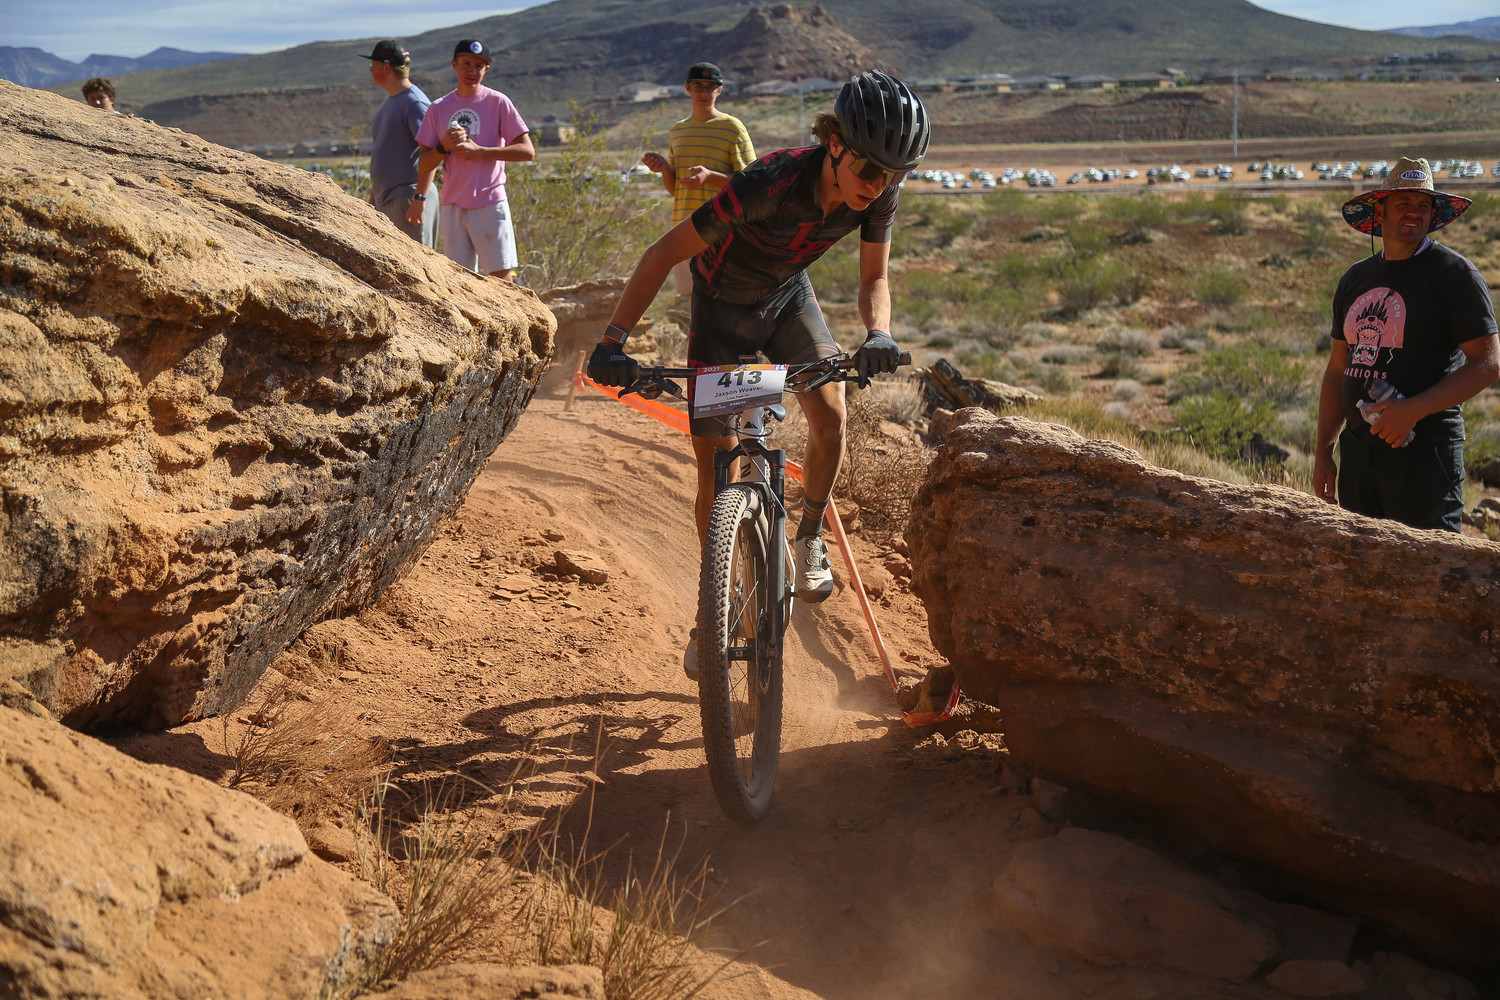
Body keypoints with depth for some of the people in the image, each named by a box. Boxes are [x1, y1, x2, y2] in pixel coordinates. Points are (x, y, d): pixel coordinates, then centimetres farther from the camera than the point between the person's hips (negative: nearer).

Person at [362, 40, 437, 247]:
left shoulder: (414, 103, -12)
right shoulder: (388, 102, 19)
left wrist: (420, 198, -25)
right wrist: (373, 197, 25)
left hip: (408, 197, -10)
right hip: (385, 202, 10)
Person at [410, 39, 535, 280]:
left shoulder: (498, 102, 0)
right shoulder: (438, 108, 9)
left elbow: (528, 151, -8)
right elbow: (424, 165, 10)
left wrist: (479, 151, -14)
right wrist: (444, 146, -11)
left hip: (490, 204, -4)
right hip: (452, 206, 4)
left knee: (501, 276, -6)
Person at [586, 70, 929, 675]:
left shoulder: (879, 194, -24)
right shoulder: (773, 184, -39)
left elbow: (874, 278, -9)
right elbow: (665, 253, -33)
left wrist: (878, 332, -32)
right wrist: (613, 340, -38)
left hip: (788, 297, 4)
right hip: (722, 305, -3)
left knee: (830, 412, -21)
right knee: (714, 459, -4)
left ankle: (810, 539, 5)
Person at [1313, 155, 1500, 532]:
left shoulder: (1454, 273, -4)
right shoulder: (1355, 279, 14)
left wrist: (1413, 410, -19)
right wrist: (1323, 453, 13)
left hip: (1424, 452, -6)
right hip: (1358, 452, 6)